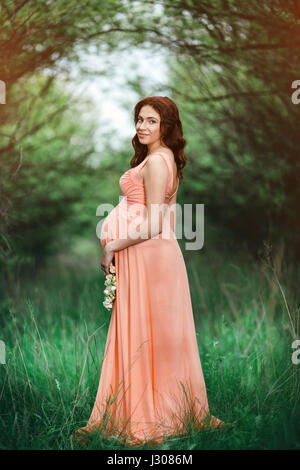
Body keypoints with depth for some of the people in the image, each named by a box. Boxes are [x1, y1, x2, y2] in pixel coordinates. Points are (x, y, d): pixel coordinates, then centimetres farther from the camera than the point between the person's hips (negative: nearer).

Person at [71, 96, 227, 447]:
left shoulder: (155, 161, -15)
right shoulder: (168, 160, 14)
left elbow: (152, 225, -20)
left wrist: (111, 247, -10)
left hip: (147, 256, -10)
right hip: (160, 251, 10)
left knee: (142, 338, -2)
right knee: (156, 338, 12)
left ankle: (148, 422, 6)